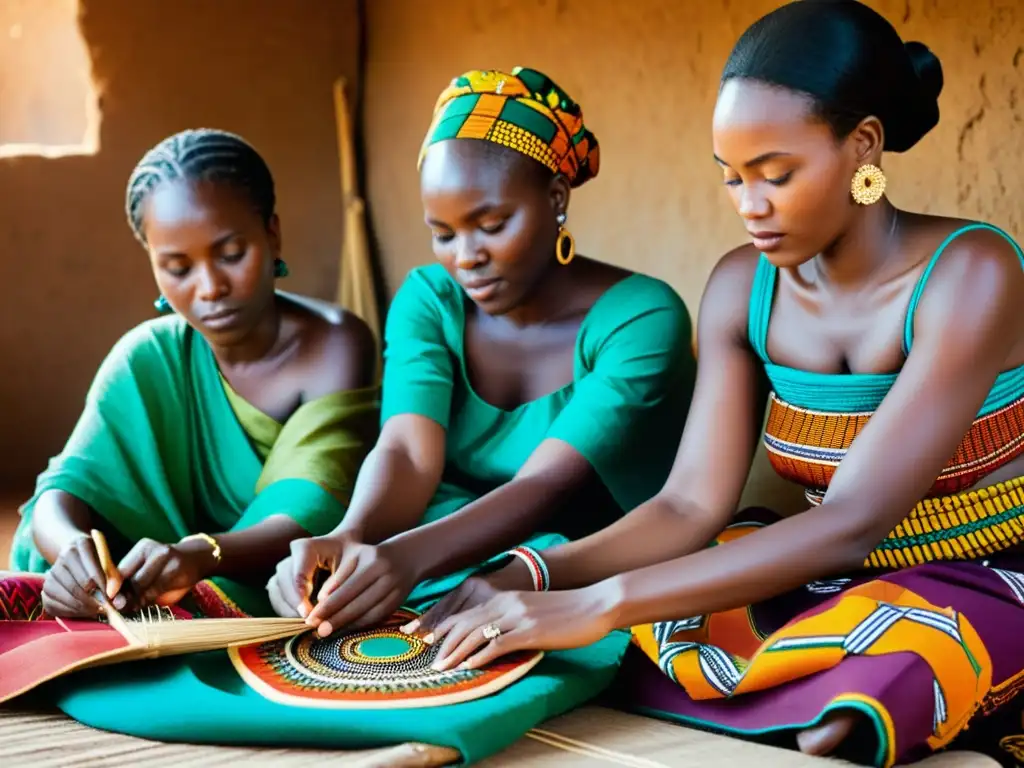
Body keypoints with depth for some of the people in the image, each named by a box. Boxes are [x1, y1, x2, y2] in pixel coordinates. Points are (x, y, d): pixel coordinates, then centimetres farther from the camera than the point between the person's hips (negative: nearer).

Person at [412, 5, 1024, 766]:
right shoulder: (742, 286, -3)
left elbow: (854, 519, -29)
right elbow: (691, 505, -9)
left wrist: (600, 604, -36)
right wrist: (530, 577, -27)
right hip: (827, 577, 4)